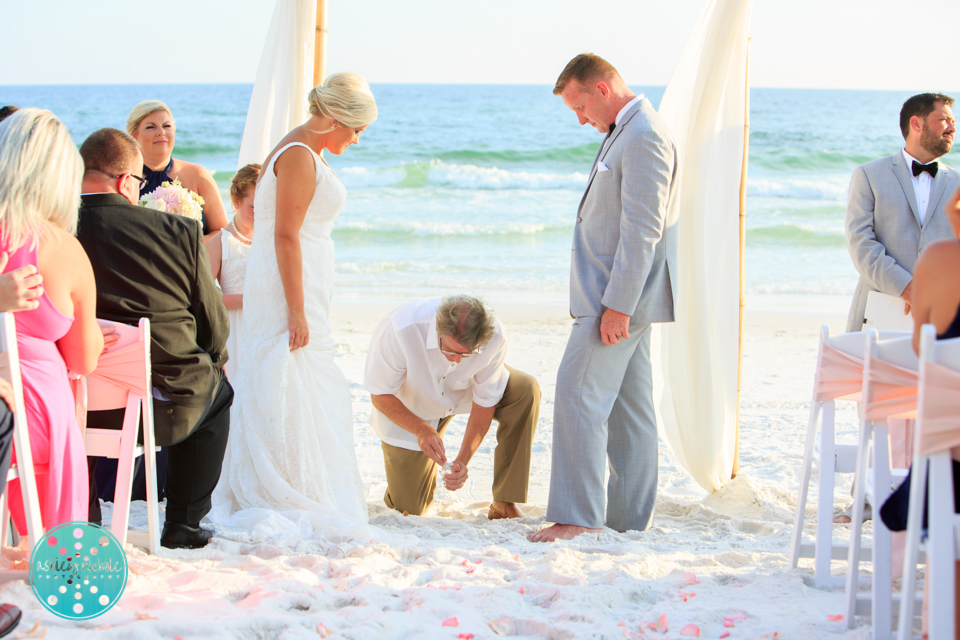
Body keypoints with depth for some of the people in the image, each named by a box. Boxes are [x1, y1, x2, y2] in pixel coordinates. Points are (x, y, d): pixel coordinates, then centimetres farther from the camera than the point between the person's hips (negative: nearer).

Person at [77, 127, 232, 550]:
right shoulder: (179, 232, -10)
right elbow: (215, 328, -2)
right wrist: (212, 364, 21)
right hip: (164, 410, -2)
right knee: (217, 391, 31)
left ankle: (83, 519, 37)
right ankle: (183, 523, 31)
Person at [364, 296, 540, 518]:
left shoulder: (493, 337, -34)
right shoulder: (401, 330, -40)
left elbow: (485, 402, -21)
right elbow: (380, 395, -26)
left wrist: (463, 460, -32)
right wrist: (422, 429, -42)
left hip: (462, 392, 2)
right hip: (409, 410, -2)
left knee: (526, 391, -28)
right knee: (408, 509, -4)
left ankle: (504, 504, -18)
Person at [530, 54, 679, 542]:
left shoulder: (644, 138, -16)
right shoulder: (626, 132, 17)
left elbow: (643, 230, -22)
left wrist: (617, 306, -23)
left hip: (622, 293, -11)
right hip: (620, 298, 11)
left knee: (579, 396, -11)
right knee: (627, 408, 11)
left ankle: (576, 516, -8)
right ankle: (629, 519, 15)